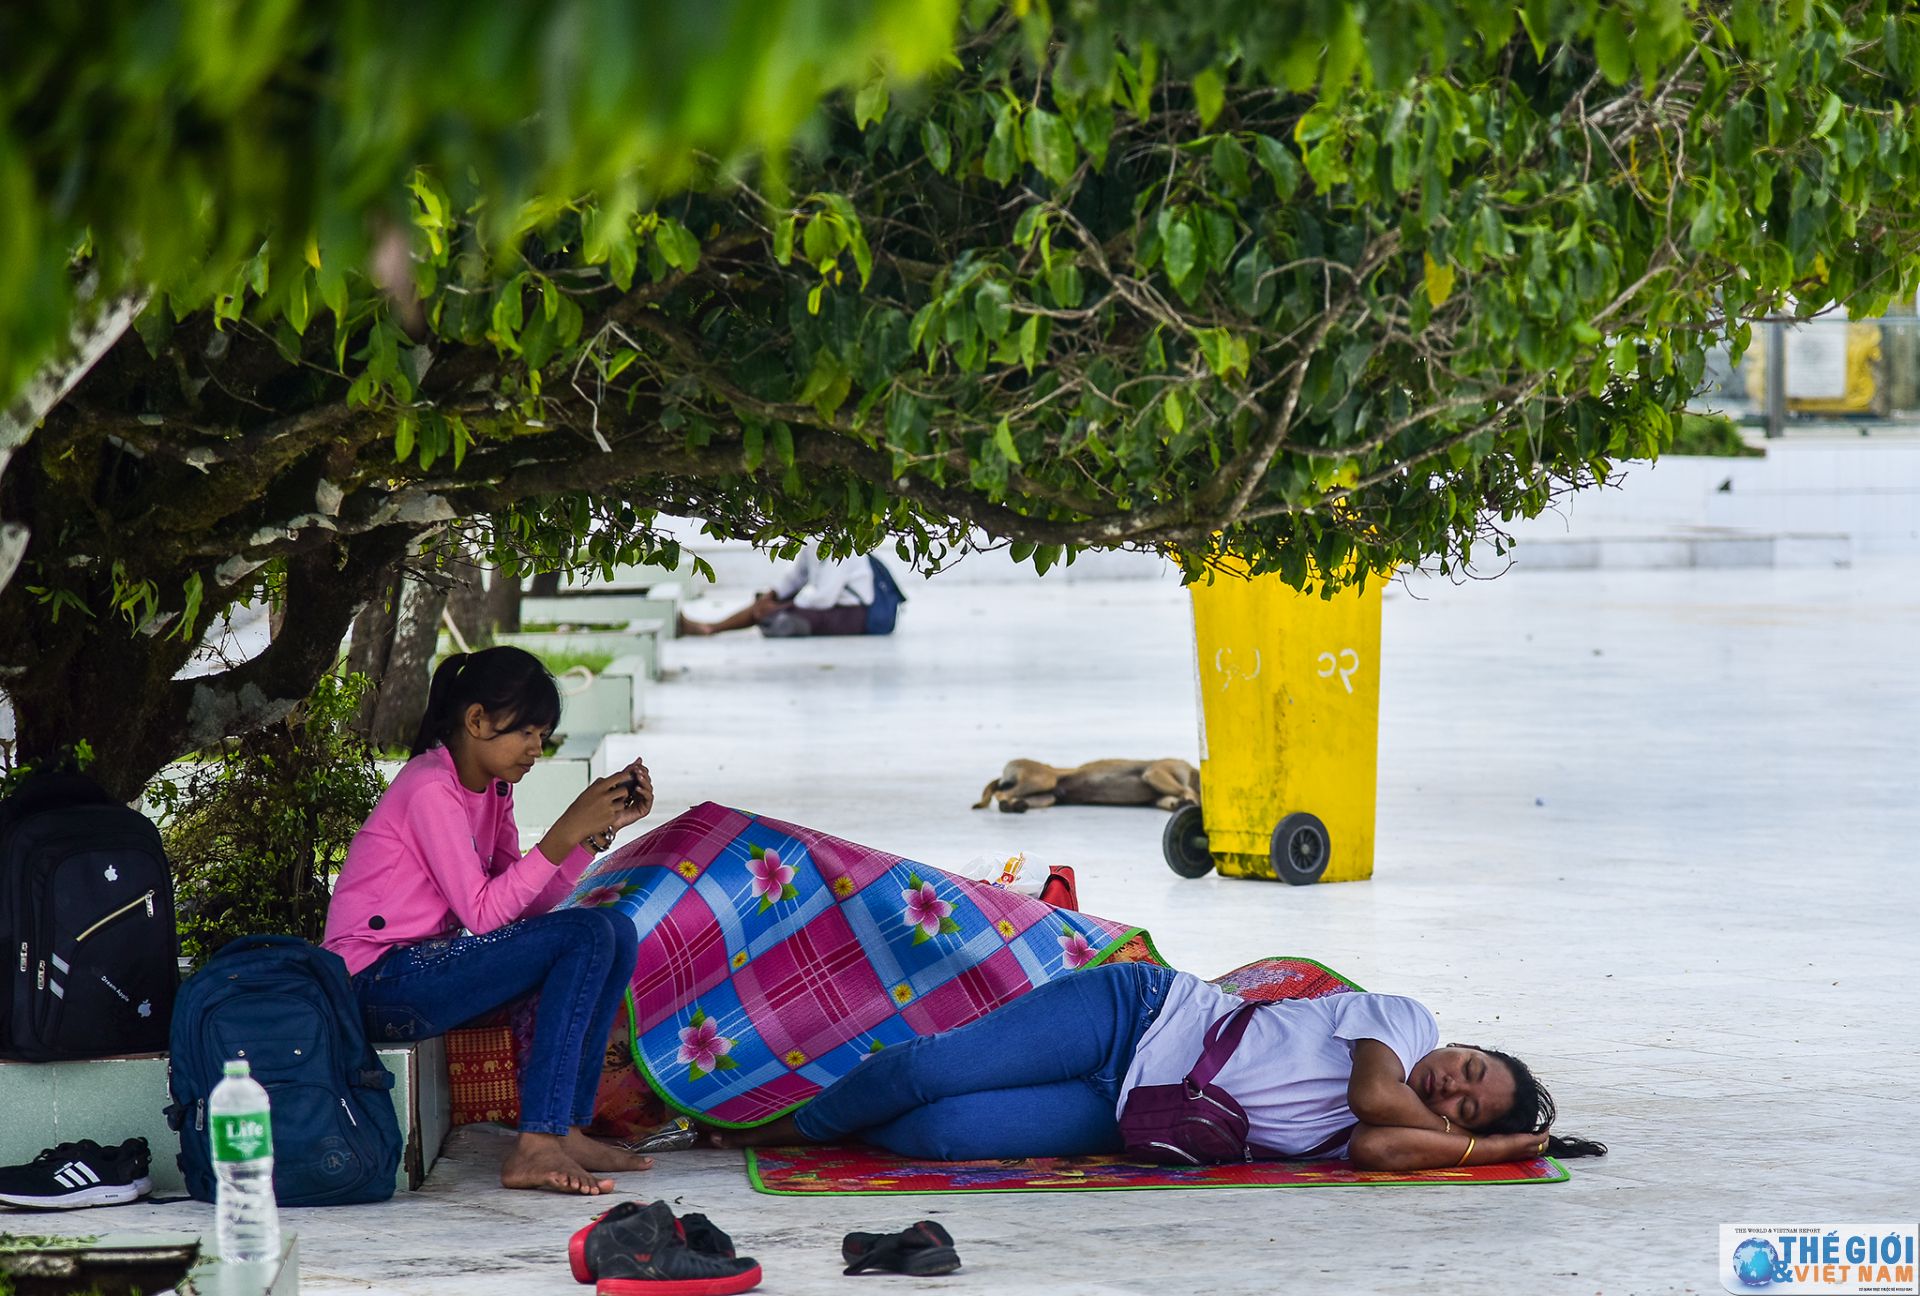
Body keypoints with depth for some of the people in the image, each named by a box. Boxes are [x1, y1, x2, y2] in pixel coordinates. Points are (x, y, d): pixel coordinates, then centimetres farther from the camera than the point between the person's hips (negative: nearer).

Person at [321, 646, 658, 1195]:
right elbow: (483, 913, -22)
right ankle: (534, 1148, -27)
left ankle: (567, 1129, -3)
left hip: (428, 959, 10)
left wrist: (599, 830, -1)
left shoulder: (492, 788, 12)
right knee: (586, 936, -21)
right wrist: (566, 832, -22)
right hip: (379, 980, -10)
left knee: (616, 934, 2)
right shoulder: (431, 789, -17)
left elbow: (527, 903, 7)